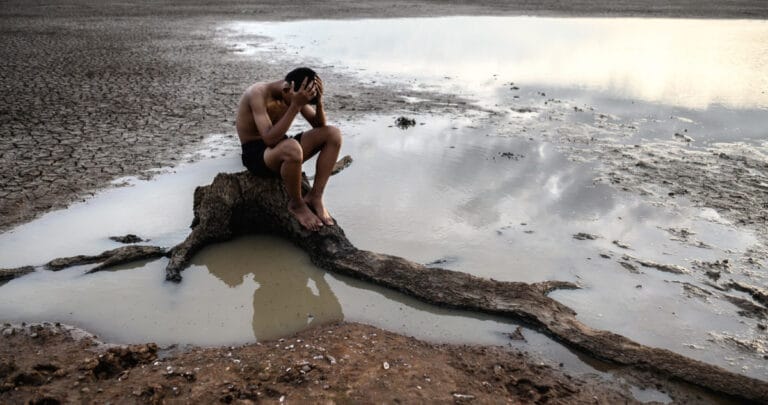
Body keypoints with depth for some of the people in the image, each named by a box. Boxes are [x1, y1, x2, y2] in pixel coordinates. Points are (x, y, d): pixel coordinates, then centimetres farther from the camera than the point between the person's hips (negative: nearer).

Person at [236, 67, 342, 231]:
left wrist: (319, 101, -17)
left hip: (281, 150, 7)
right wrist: (295, 106, -37)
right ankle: (296, 204, -14)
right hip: (255, 154, -7)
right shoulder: (258, 94, -23)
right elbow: (270, 139, -34)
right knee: (292, 148, -41)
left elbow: (319, 126, 2)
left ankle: (315, 196, -9)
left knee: (333, 134, -10)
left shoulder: (296, 95, -2)